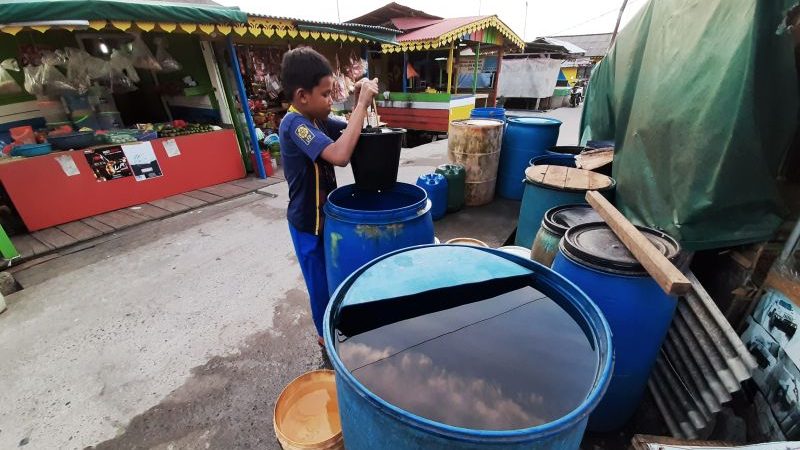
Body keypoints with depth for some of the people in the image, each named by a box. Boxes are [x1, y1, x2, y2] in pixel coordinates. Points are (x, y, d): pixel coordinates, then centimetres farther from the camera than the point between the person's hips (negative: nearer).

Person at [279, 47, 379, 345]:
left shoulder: (315, 119, 2)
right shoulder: (295, 124, -26)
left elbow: (350, 131, 14)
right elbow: (340, 155, -42)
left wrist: (360, 102, -6)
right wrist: (362, 104, -34)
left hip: (323, 214, 9)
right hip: (308, 222, -9)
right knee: (321, 280, 10)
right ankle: (326, 333, 35)